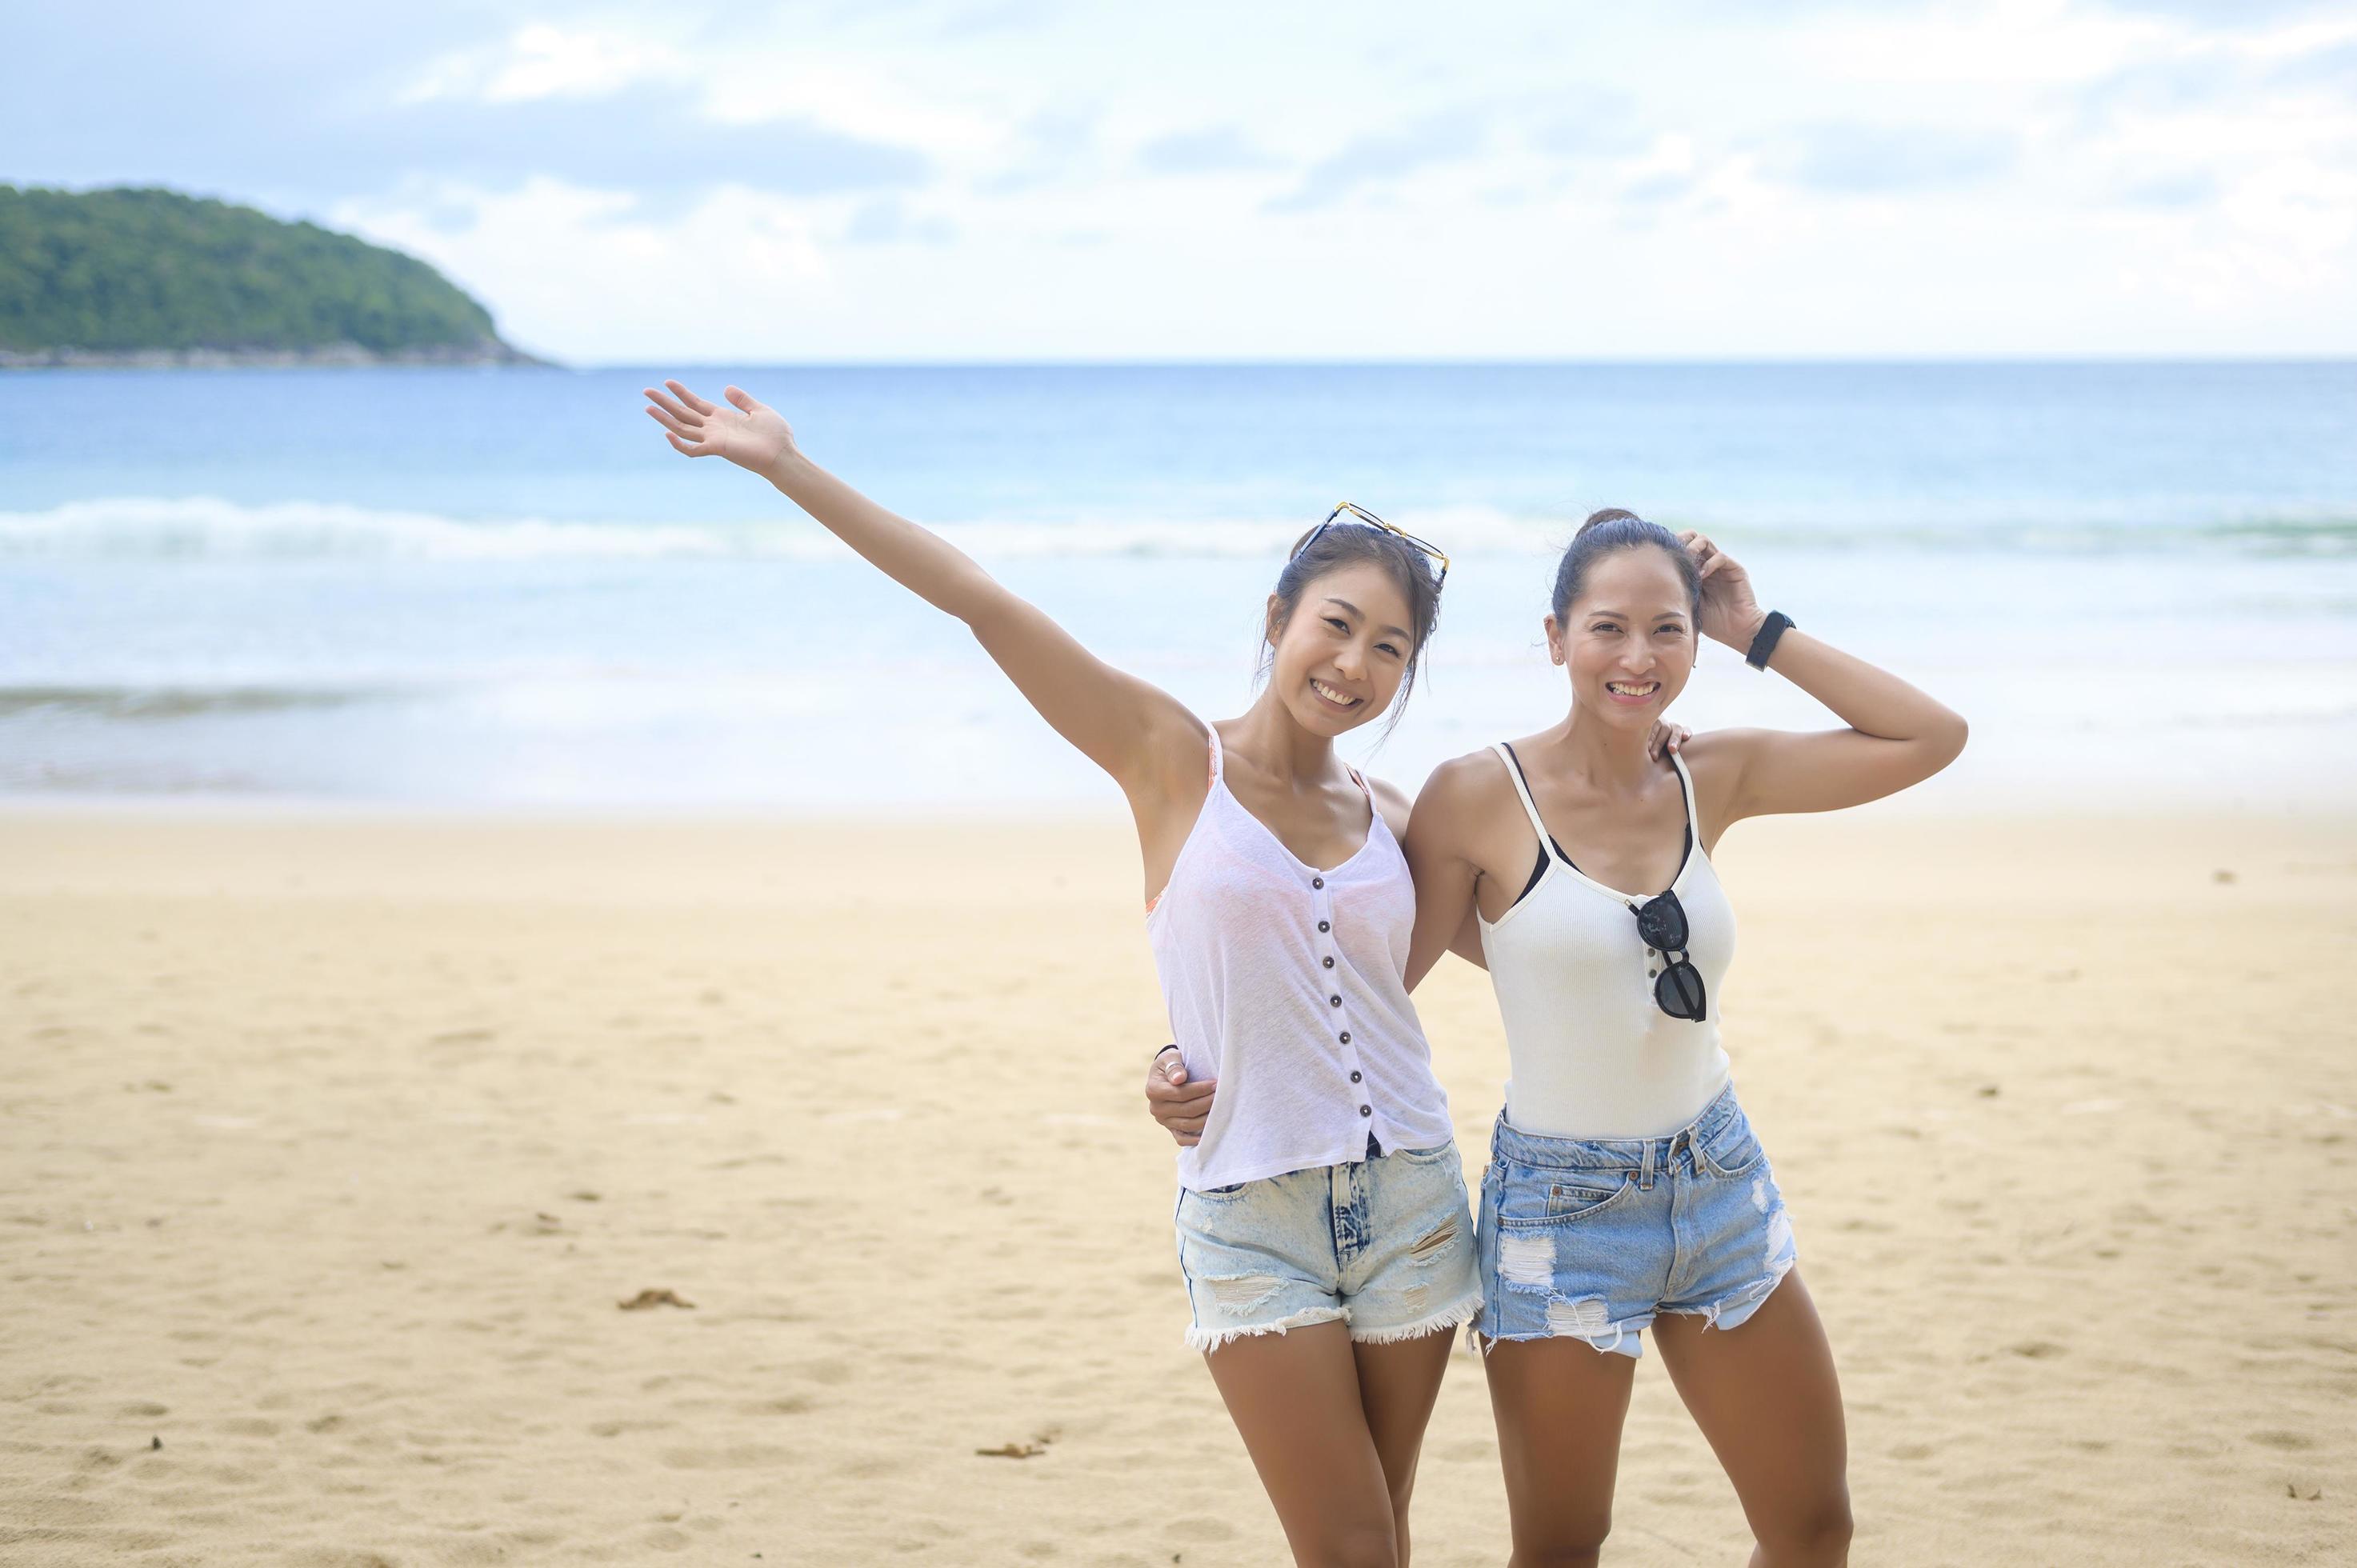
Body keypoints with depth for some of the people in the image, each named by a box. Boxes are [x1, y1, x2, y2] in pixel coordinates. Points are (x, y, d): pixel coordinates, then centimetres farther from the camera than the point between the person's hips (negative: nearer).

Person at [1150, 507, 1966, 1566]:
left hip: (1721, 1185, 4)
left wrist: (1762, 636, -5)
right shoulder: (1482, 796, -12)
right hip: (1562, 1209, -4)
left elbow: (1932, 739, -2)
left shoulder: (1712, 780, -1)